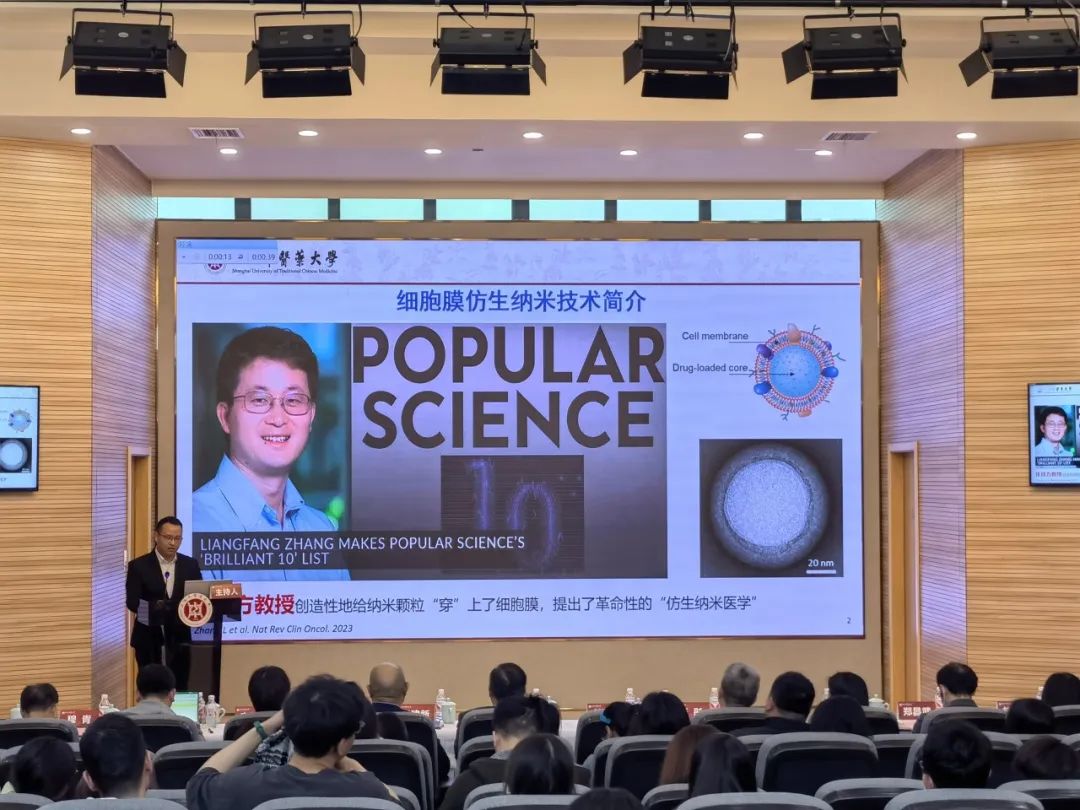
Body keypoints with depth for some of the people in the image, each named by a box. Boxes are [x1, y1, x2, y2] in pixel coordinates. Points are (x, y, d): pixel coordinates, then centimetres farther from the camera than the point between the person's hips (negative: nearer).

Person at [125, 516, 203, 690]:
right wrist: (153, 608, -30)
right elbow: (132, 602, -11)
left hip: (180, 640, 2)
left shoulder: (191, 565, 7)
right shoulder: (139, 566, -3)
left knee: (180, 692, 1)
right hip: (149, 640, -2)